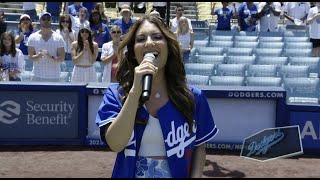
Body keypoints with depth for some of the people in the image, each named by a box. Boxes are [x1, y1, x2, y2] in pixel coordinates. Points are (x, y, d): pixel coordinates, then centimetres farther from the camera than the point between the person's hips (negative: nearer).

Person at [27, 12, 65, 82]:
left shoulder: (58, 38, 1)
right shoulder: (33, 37, 2)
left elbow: (62, 58, -3)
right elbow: (30, 57, -1)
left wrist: (51, 57, -22)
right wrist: (39, 55, -23)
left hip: (54, 76, 0)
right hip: (37, 76, 0)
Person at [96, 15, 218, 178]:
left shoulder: (192, 97, -7)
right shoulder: (115, 94, -10)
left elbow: (199, 147, 3)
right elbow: (116, 144, -23)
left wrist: (195, 176, -12)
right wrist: (135, 90, -28)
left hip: (177, 174, 1)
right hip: (129, 173, -1)